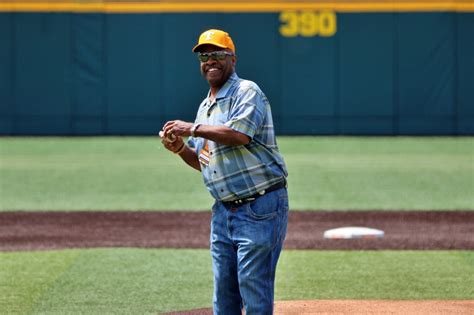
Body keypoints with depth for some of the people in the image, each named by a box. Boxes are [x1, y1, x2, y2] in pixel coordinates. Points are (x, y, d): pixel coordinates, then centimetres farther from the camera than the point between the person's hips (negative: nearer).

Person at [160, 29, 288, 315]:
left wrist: (193, 129, -15)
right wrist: (180, 148, 4)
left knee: (254, 287, -8)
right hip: (223, 210, 8)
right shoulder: (205, 106, 18)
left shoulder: (247, 92, -7)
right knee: (223, 291, 11)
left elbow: (239, 134, -25)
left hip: (260, 207, -8)